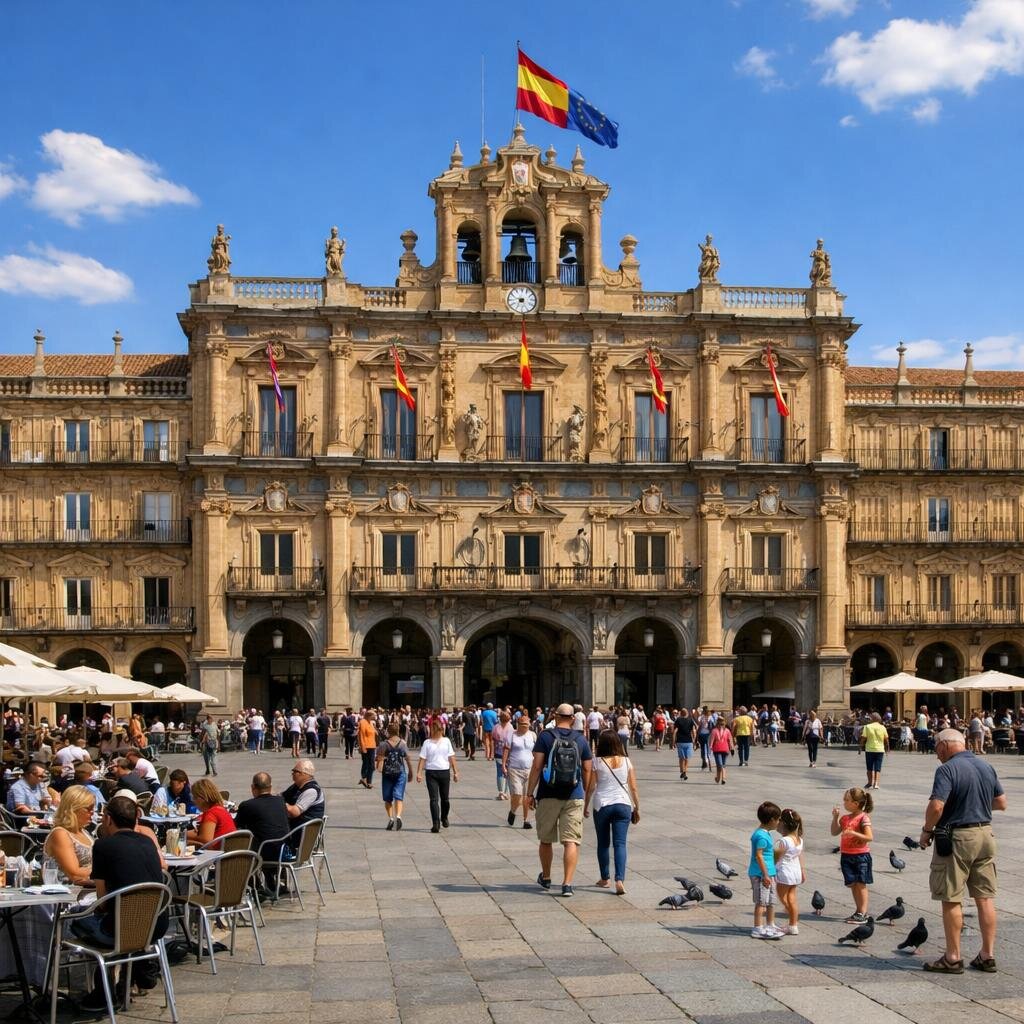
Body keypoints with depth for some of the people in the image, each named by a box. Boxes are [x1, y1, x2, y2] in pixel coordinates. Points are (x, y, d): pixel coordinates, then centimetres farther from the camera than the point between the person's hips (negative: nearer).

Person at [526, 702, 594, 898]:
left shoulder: (545, 736, -3)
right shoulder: (581, 740, 4)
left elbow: (536, 766, -8)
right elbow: (587, 770, 7)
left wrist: (530, 792, -3)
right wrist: (587, 794, 18)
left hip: (548, 796, -1)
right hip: (573, 797, 1)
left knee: (546, 839, 16)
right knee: (571, 841, -2)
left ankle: (546, 878, 32)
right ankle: (567, 883, -12)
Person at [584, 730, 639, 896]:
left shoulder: (596, 762, -4)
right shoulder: (626, 761, 2)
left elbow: (590, 787, -2)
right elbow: (633, 788, 4)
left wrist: (585, 807, 11)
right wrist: (637, 808, 14)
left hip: (601, 805, -1)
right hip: (623, 804, 1)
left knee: (603, 843, 14)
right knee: (620, 843, -2)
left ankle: (605, 879, 24)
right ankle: (620, 880, -17)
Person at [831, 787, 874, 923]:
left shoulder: (863, 818, -12)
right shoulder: (845, 818, 9)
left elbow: (869, 837, -18)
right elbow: (834, 832, 13)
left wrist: (854, 833, -28)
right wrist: (835, 817, 1)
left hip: (861, 855, -7)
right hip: (846, 855, 7)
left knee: (861, 884, -2)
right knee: (852, 884, 9)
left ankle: (862, 914, 1)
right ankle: (859, 911, 19)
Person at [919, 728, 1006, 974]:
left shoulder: (947, 769, -15)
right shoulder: (986, 766, 7)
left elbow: (936, 806, -24)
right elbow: (1001, 803, 14)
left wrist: (926, 830, -8)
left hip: (956, 837, -7)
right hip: (985, 834, 7)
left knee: (952, 900, 2)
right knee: (985, 898, 11)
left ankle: (953, 958, 7)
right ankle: (987, 956, 16)